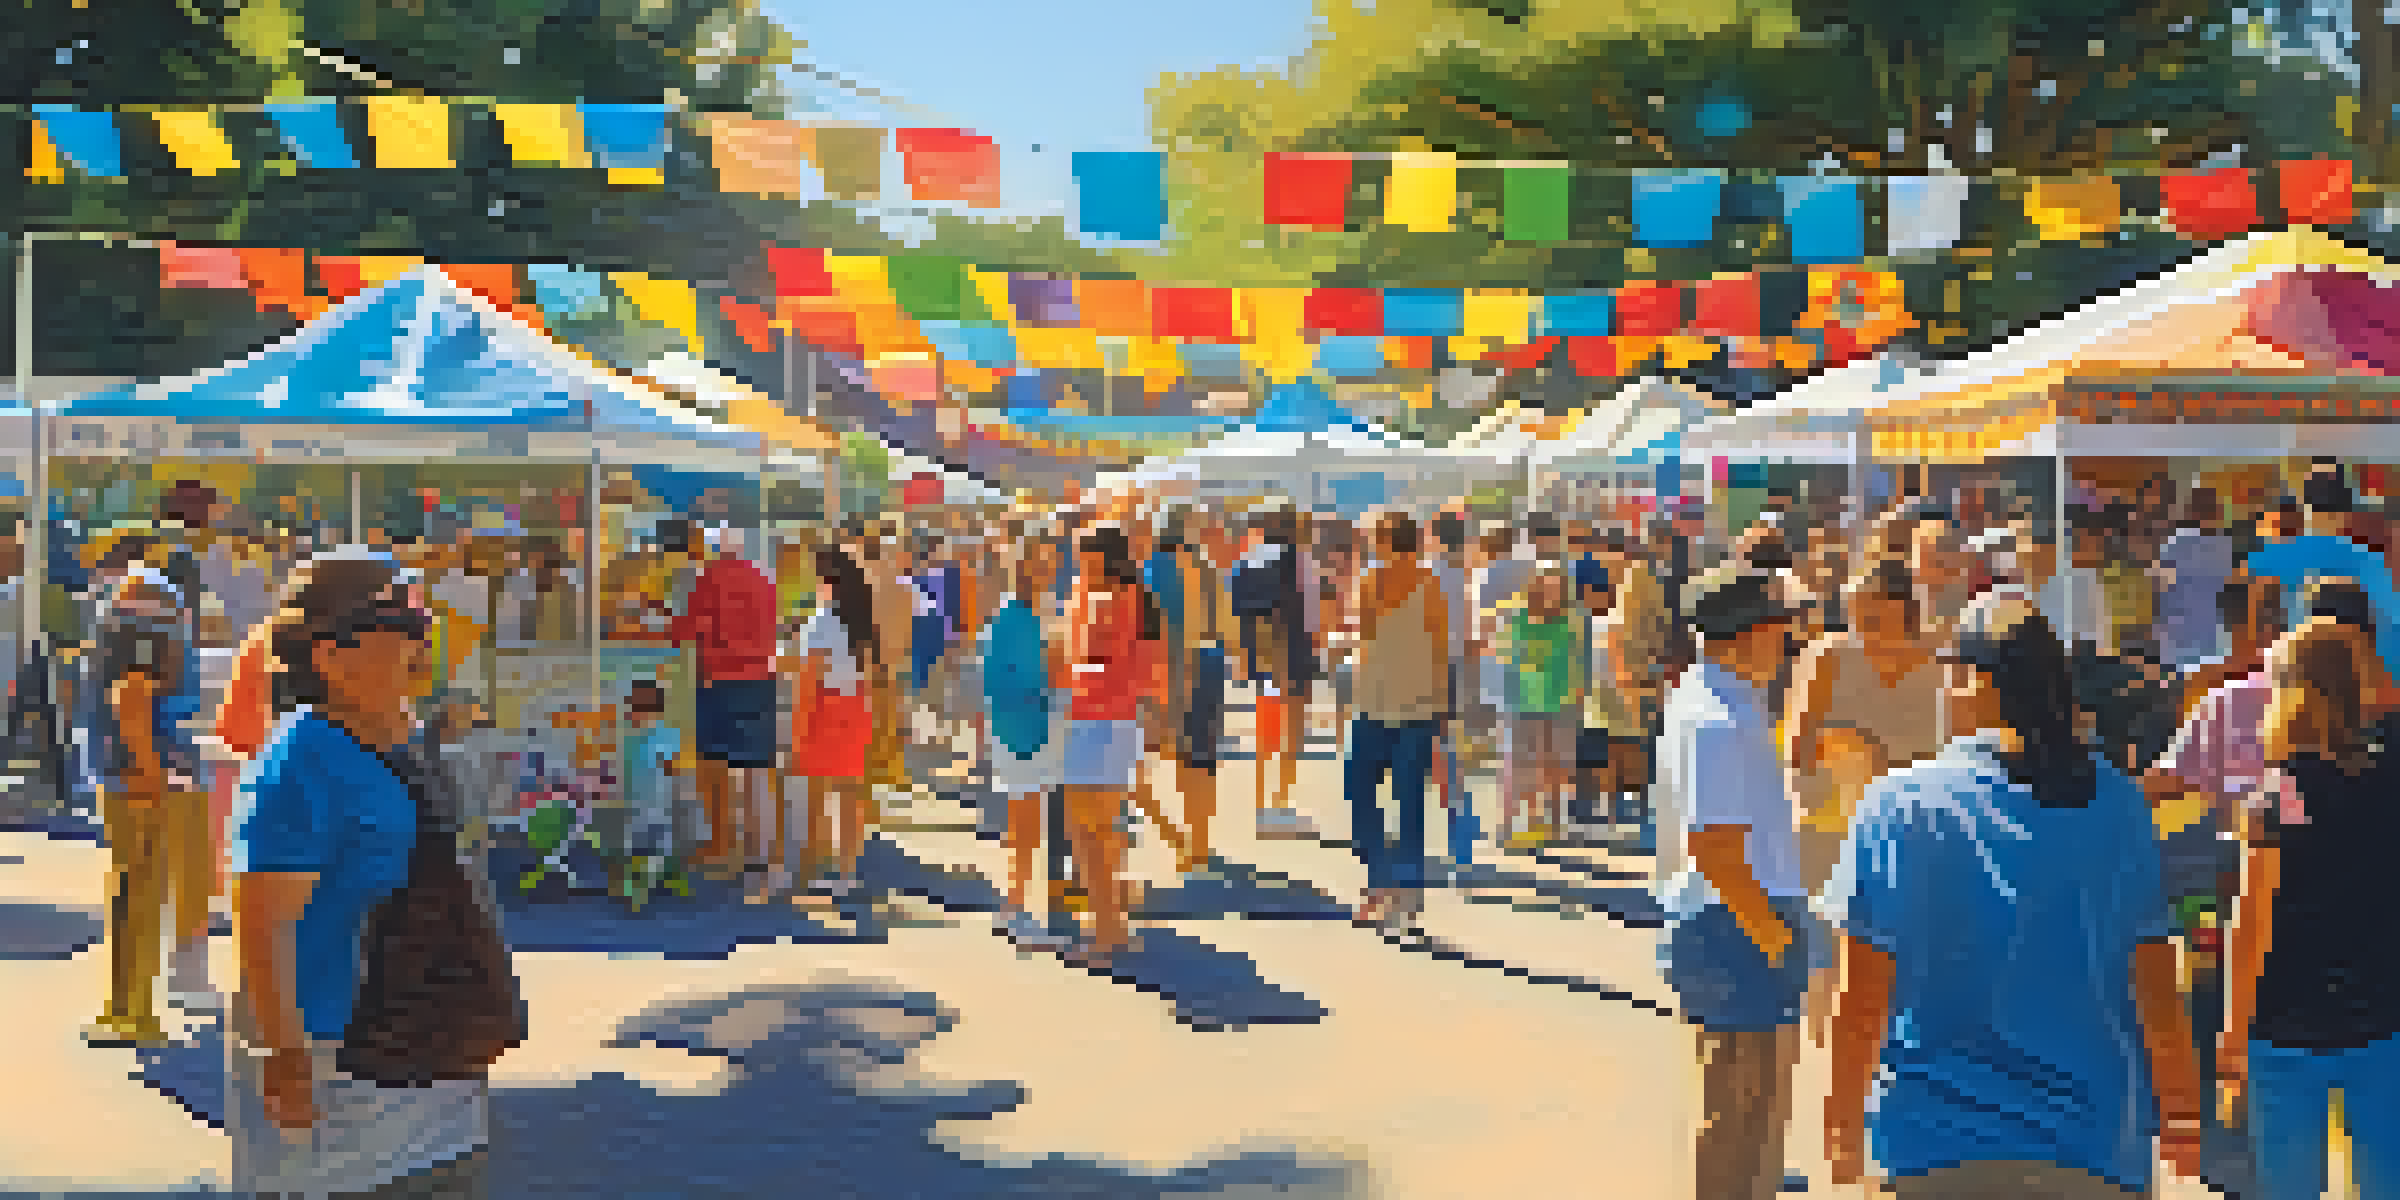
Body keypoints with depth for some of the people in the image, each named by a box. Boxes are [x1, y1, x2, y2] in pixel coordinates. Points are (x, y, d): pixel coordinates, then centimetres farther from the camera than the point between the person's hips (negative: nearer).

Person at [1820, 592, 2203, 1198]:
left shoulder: (1898, 804, -12)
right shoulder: (2118, 805, -6)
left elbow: (1862, 999, -9)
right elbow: (2158, 987, -2)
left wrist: (1842, 1125, 3)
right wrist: (2181, 1118, 12)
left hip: (1940, 1148, -1)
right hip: (2095, 1143, 2)